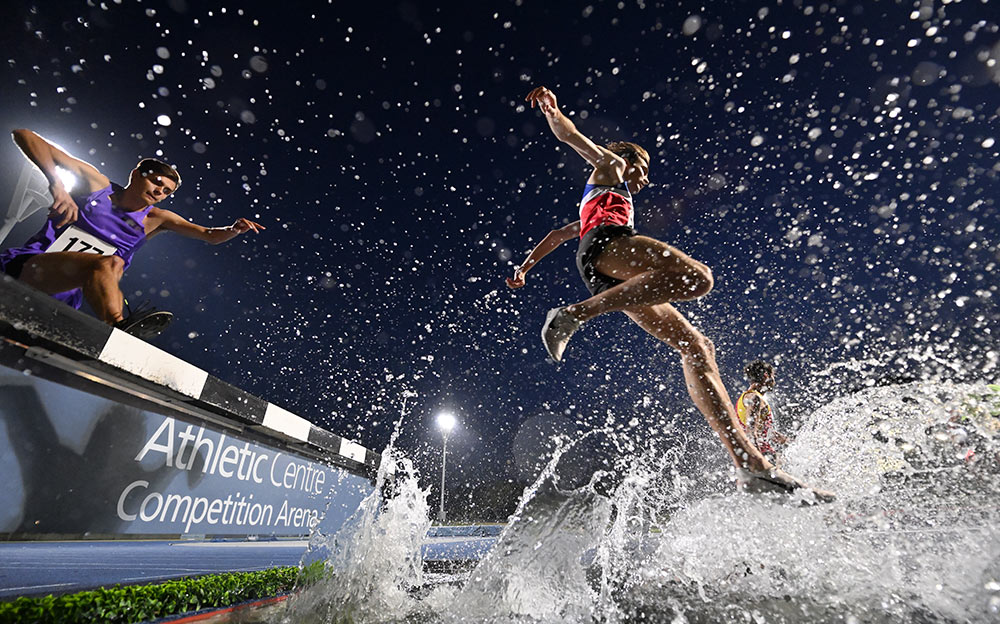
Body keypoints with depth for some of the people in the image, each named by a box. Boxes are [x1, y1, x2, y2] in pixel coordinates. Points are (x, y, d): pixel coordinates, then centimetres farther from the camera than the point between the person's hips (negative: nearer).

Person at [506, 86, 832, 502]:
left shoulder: (592, 207, 46)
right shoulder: (609, 165, 30)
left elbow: (557, 235, 42)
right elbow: (570, 136, 16)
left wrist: (525, 266, 37)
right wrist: (551, 110, -2)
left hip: (614, 282, 8)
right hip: (604, 243, -7)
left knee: (696, 347, -4)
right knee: (696, 276, -33)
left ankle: (749, 460, -11)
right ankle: (573, 314, -33)